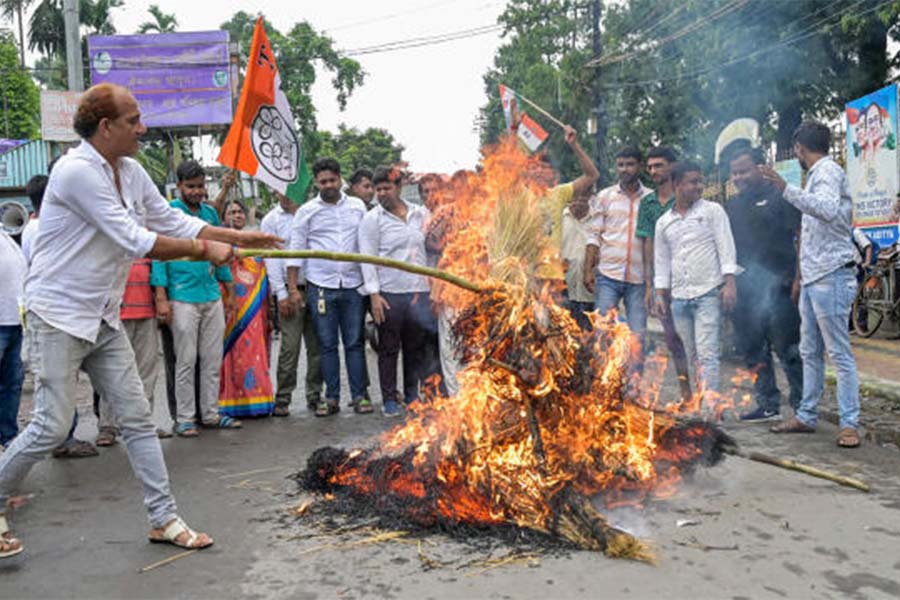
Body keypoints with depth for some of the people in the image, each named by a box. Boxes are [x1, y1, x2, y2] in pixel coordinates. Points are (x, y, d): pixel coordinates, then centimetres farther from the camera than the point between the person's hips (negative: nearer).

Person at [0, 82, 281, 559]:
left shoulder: (131, 172, 7)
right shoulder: (75, 171, -19)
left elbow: (173, 221, 13)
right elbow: (136, 241, -24)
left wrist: (240, 237, 7)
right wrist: (205, 249, -17)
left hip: (103, 320, 8)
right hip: (57, 316, -8)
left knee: (138, 420, 6)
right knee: (52, 427, -5)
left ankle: (164, 519, 13)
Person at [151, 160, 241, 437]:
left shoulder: (210, 212, 13)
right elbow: (158, 254, -7)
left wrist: (230, 291, 17)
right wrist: (161, 297, -14)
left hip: (213, 297, 5)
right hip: (183, 298, -5)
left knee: (213, 360, 9)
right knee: (186, 362, -1)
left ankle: (210, 413, 19)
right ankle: (184, 419, 8)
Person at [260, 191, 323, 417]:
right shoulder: (270, 221, 6)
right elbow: (271, 259, -1)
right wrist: (281, 294, -7)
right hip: (291, 289, -3)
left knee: (317, 345, 4)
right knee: (290, 346, -7)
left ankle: (315, 395, 14)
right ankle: (282, 399, 3)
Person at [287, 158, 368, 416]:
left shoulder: (358, 206, 8)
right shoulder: (307, 211, 4)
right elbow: (296, 250, 4)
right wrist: (292, 287, -1)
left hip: (353, 285, 1)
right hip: (321, 286, -1)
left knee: (354, 343, 4)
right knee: (327, 344, 4)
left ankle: (359, 395, 11)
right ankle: (331, 397, 12)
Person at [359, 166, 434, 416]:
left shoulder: (421, 214, 10)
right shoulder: (372, 219, 1)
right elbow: (367, 258, -4)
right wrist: (374, 294, -11)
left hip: (420, 292, 3)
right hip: (389, 293, -3)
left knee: (416, 348, 9)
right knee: (389, 349, 3)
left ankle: (412, 396, 22)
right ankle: (389, 399, 13)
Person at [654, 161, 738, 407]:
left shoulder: (712, 211, 2)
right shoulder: (664, 222, 13)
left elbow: (726, 248, -3)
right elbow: (661, 261, 17)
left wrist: (729, 283, -12)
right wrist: (660, 294, 11)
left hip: (708, 292, -4)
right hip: (679, 297, 4)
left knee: (707, 353, -10)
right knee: (693, 356, 10)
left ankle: (709, 407, -11)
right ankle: (700, 401, 19)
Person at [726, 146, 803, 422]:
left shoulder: (779, 196, -1)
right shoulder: (732, 206, 18)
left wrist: (797, 277, -14)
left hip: (776, 285, -7)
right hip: (744, 290, 7)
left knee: (788, 349, -5)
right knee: (753, 352, 11)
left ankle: (802, 406, 4)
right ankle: (768, 405, 21)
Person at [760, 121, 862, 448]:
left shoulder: (828, 170, -10)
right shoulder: (818, 173, 19)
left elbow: (828, 210, -32)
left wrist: (786, 188, -38)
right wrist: (802, 275, 27)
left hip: (830, 277, -10)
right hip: (813, 278, 10)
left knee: (839, 353, -5)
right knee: (810, 352, 13)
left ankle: (849, 424, 0)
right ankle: (806, 416, 21)